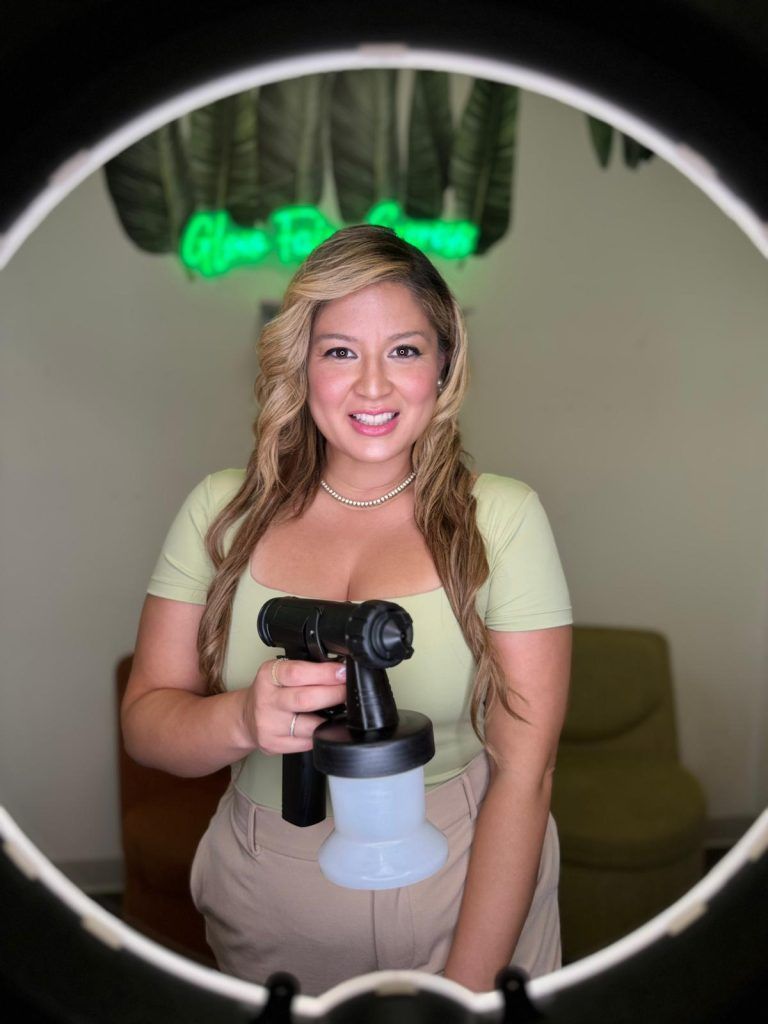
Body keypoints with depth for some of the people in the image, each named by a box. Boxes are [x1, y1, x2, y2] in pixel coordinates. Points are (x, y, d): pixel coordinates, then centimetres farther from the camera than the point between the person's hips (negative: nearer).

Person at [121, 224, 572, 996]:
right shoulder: (221, 512, -5)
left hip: (460, 899, -1)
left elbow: (524, 773, -12)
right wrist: (243, 721, -27)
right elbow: (144, 723, -6)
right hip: (265, 905, 2)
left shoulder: (502, 517, -11)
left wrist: (464, 990, -15)